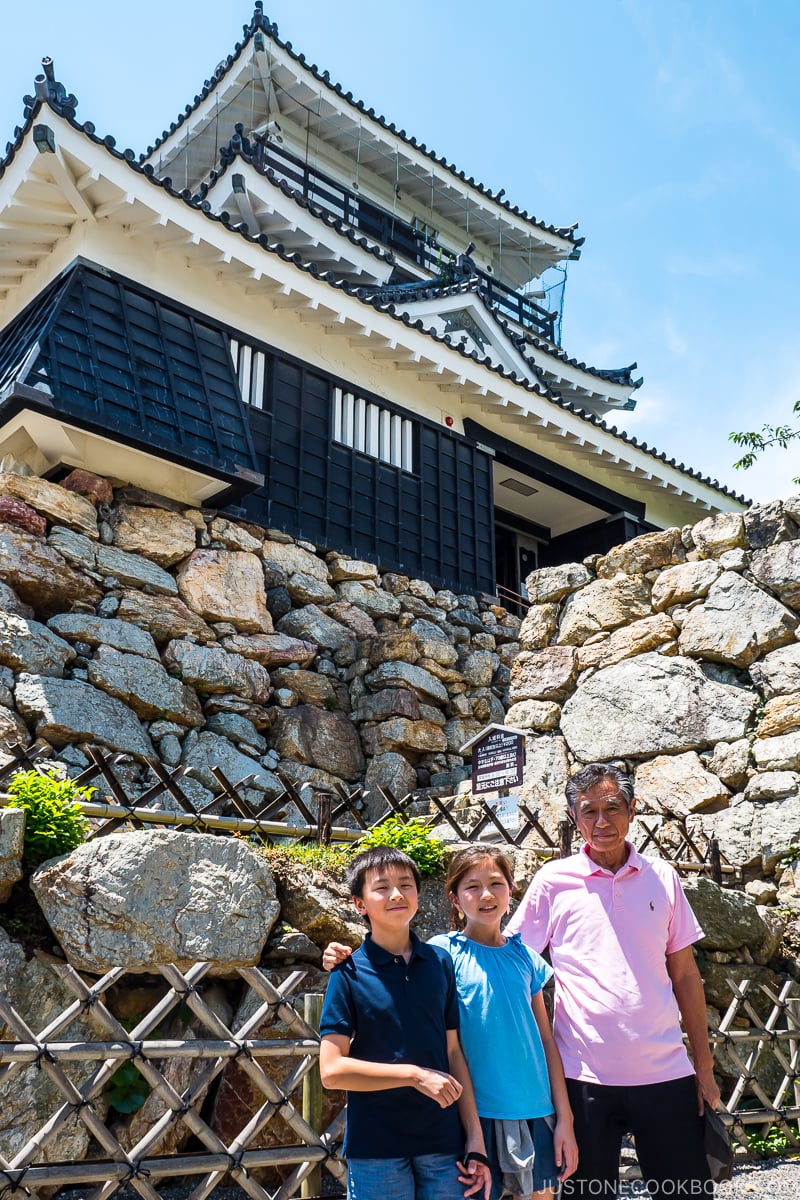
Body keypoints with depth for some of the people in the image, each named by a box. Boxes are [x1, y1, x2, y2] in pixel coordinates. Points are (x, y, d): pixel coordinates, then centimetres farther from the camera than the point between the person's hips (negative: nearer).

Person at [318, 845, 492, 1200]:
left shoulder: (440, 962, 3)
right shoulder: (349, 974, -7)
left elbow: (453, 1051, 6)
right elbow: (331, 1070, -12)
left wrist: (475, 1138, 4)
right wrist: (416, 1075, -14)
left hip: (443, 1143, 3)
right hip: (376, 1148, -3)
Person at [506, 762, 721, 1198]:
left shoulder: (662, 877, 5)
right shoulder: (554, 881, -2)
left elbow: (685, 974, 10)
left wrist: (704, 1064, 8)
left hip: (665, 1073, 2)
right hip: (584, 1075, -2)